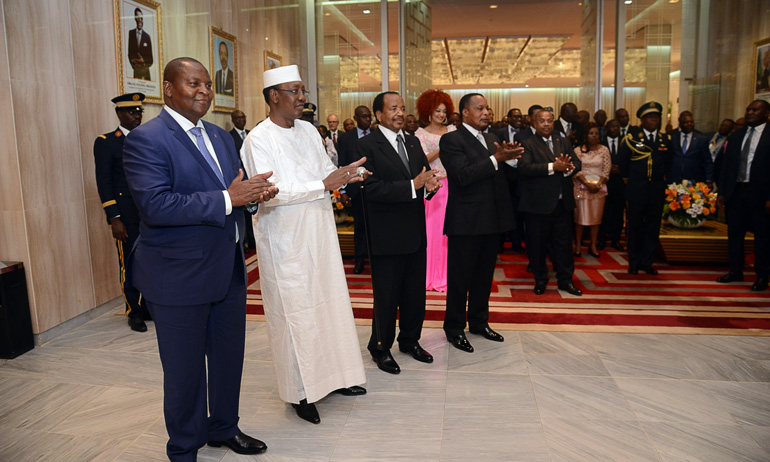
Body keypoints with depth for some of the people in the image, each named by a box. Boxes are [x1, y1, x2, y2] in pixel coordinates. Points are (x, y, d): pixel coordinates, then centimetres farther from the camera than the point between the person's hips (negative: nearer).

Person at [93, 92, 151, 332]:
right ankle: (134, 313, 19)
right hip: (127, 217, -4)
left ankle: (149, 308, 23)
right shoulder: (105, 142, -2)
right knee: (129, 265, 5)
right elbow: (103, 184, -6)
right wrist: (114, 219, -12)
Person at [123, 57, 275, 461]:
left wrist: (255, 192, -7)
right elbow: (155, 205, -25)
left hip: (228, 270, 8)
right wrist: (227, 199, -27)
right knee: (185, 370, 9)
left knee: (229, 358, 20)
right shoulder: (145, 140, -13)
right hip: (179, 278, -7)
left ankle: (224, 428, 42)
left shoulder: (220, 137, 13)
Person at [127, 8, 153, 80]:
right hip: (135, 69, 0)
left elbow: (150, 57, 9)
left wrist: (144, 60, -9)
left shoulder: (147, 36, 9)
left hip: (145, 70, 0)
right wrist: (132, 61, -8)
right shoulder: (130, 33, 8)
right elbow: (129, 52, 9)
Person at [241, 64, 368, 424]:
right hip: (285, 240, -7)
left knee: (329, 302, 12)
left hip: (319, 233, 7)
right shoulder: (258, 139, -11)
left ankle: (330, 374, 29)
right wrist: (323, 184, -22)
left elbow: (326, 172, 14)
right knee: (294, 311, 1)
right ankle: (300, 392, 17)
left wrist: (344, 175, -9)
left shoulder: (308, 130, 10)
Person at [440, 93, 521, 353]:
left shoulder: (492, 139, 16)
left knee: (484, 274, 17)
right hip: (466, 222, -7)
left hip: (492, 221, 8)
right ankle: (454, 328, 18)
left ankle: (479, 322, 33)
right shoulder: (452, 140, -9)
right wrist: (496, 158, -23)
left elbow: (503, 175, 12)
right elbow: (462, 176, -21)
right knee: (460, 277, 3)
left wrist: (510, 158, -8)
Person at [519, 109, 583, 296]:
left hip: (562, 202, 4)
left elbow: (577, 163, 5)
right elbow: (524, 167, -20)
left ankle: (565, 280, 23)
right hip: (538, 203, -4)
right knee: (538, 243, 8)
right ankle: (540, 279, 24)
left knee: (563, 242, 11)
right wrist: (553, 167, -25)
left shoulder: (564, 142, 13)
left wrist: (568, 168, -19)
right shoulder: (527, 144, -5)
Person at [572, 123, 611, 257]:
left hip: (599, 187, 2)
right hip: (582, 187, -2)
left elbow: (606, 169, 2)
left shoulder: (604, 150, 6)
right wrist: (587, 184, -15)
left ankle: (593, 246, 11)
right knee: (580, 216, -1)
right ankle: (578, 244, 9)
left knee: (596, 217, 3)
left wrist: (598, 184, -11)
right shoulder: (578, 150, 0)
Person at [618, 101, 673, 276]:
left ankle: (647, 262, 17)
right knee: (635, 227, 4)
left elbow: (668, 163, 18)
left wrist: (661, 178, 10)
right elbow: (622, 161, 9)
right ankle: (634, 263, 14)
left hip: (657, 191, 3)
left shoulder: (666, 140, 7)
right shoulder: (631, 138, 0)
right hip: (636, 190, -2)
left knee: (653, 227, 6)